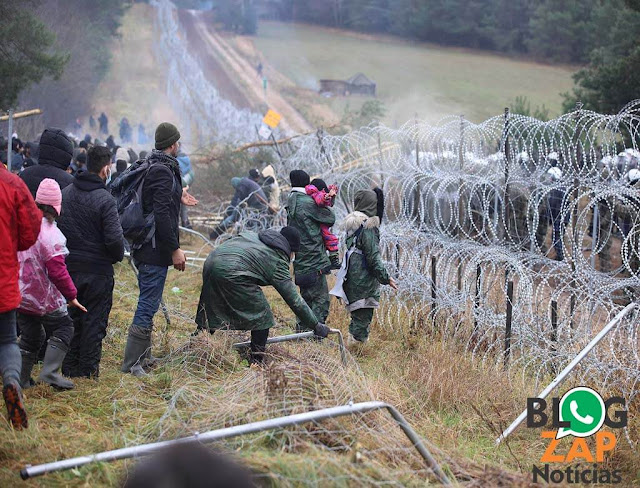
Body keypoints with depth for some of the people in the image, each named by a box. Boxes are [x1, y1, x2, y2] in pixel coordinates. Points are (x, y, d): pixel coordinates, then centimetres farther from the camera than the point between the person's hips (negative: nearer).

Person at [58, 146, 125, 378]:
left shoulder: (65, 193, 3)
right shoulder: (104, 199, -17)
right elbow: (114, 239, -20)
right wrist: (118, 256, 0)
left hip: (68, 266, 6)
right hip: (97, 270, -5)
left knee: (70, 318, 15)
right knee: (94, 320, 5)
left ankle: (69, 367, 20)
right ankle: (88, 369, 9)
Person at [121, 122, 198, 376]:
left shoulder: (150, 167, 13)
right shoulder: (163, 171, -17)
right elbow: (161, 215, -23)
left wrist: (177, 197, 36)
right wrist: (175, 249, -19)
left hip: (145, 248, 10)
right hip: (156, 249, -10)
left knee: (148, 303, 19)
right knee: (148, 305, -7)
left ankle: (143, 355, 28)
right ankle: (132, 363, -5)